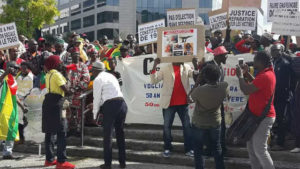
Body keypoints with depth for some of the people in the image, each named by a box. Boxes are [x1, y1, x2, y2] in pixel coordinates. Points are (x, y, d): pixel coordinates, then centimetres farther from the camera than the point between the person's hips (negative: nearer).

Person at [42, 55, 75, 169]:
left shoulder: (48, 74, 16)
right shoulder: (56, 74, -11)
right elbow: (65, 89, -19)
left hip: (48, 103, 9)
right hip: (56, 104, -9)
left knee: (50, 132, 13)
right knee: (61, 133, -8)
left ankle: (49, 159, 19)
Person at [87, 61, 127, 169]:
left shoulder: (98, 79, -2)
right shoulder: (111, 76, 22)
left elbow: (97, 98, -1)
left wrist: (94, 115, 11)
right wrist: (95, 104, 37)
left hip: (110, 106, -7)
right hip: (122, 104, 7)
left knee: (107, 135, 5)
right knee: (120, 134, 17)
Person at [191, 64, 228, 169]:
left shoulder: (200, 90, -29)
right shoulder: (224, 87, -19)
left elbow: (192, 97, -9)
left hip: (199, 124, -3)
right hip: (215, 123, 3)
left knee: (198, 151, 11)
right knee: (217, 149, 20)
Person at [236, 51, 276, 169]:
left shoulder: (265, 76, -24)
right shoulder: (267, 72, 9)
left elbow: (246, 90, -25)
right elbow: (255, 85, 24)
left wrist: (240, 76, -10)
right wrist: (246, 73, 11)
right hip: (258, 115, 11)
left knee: (260, 149, -8)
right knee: (251, 147, 17)